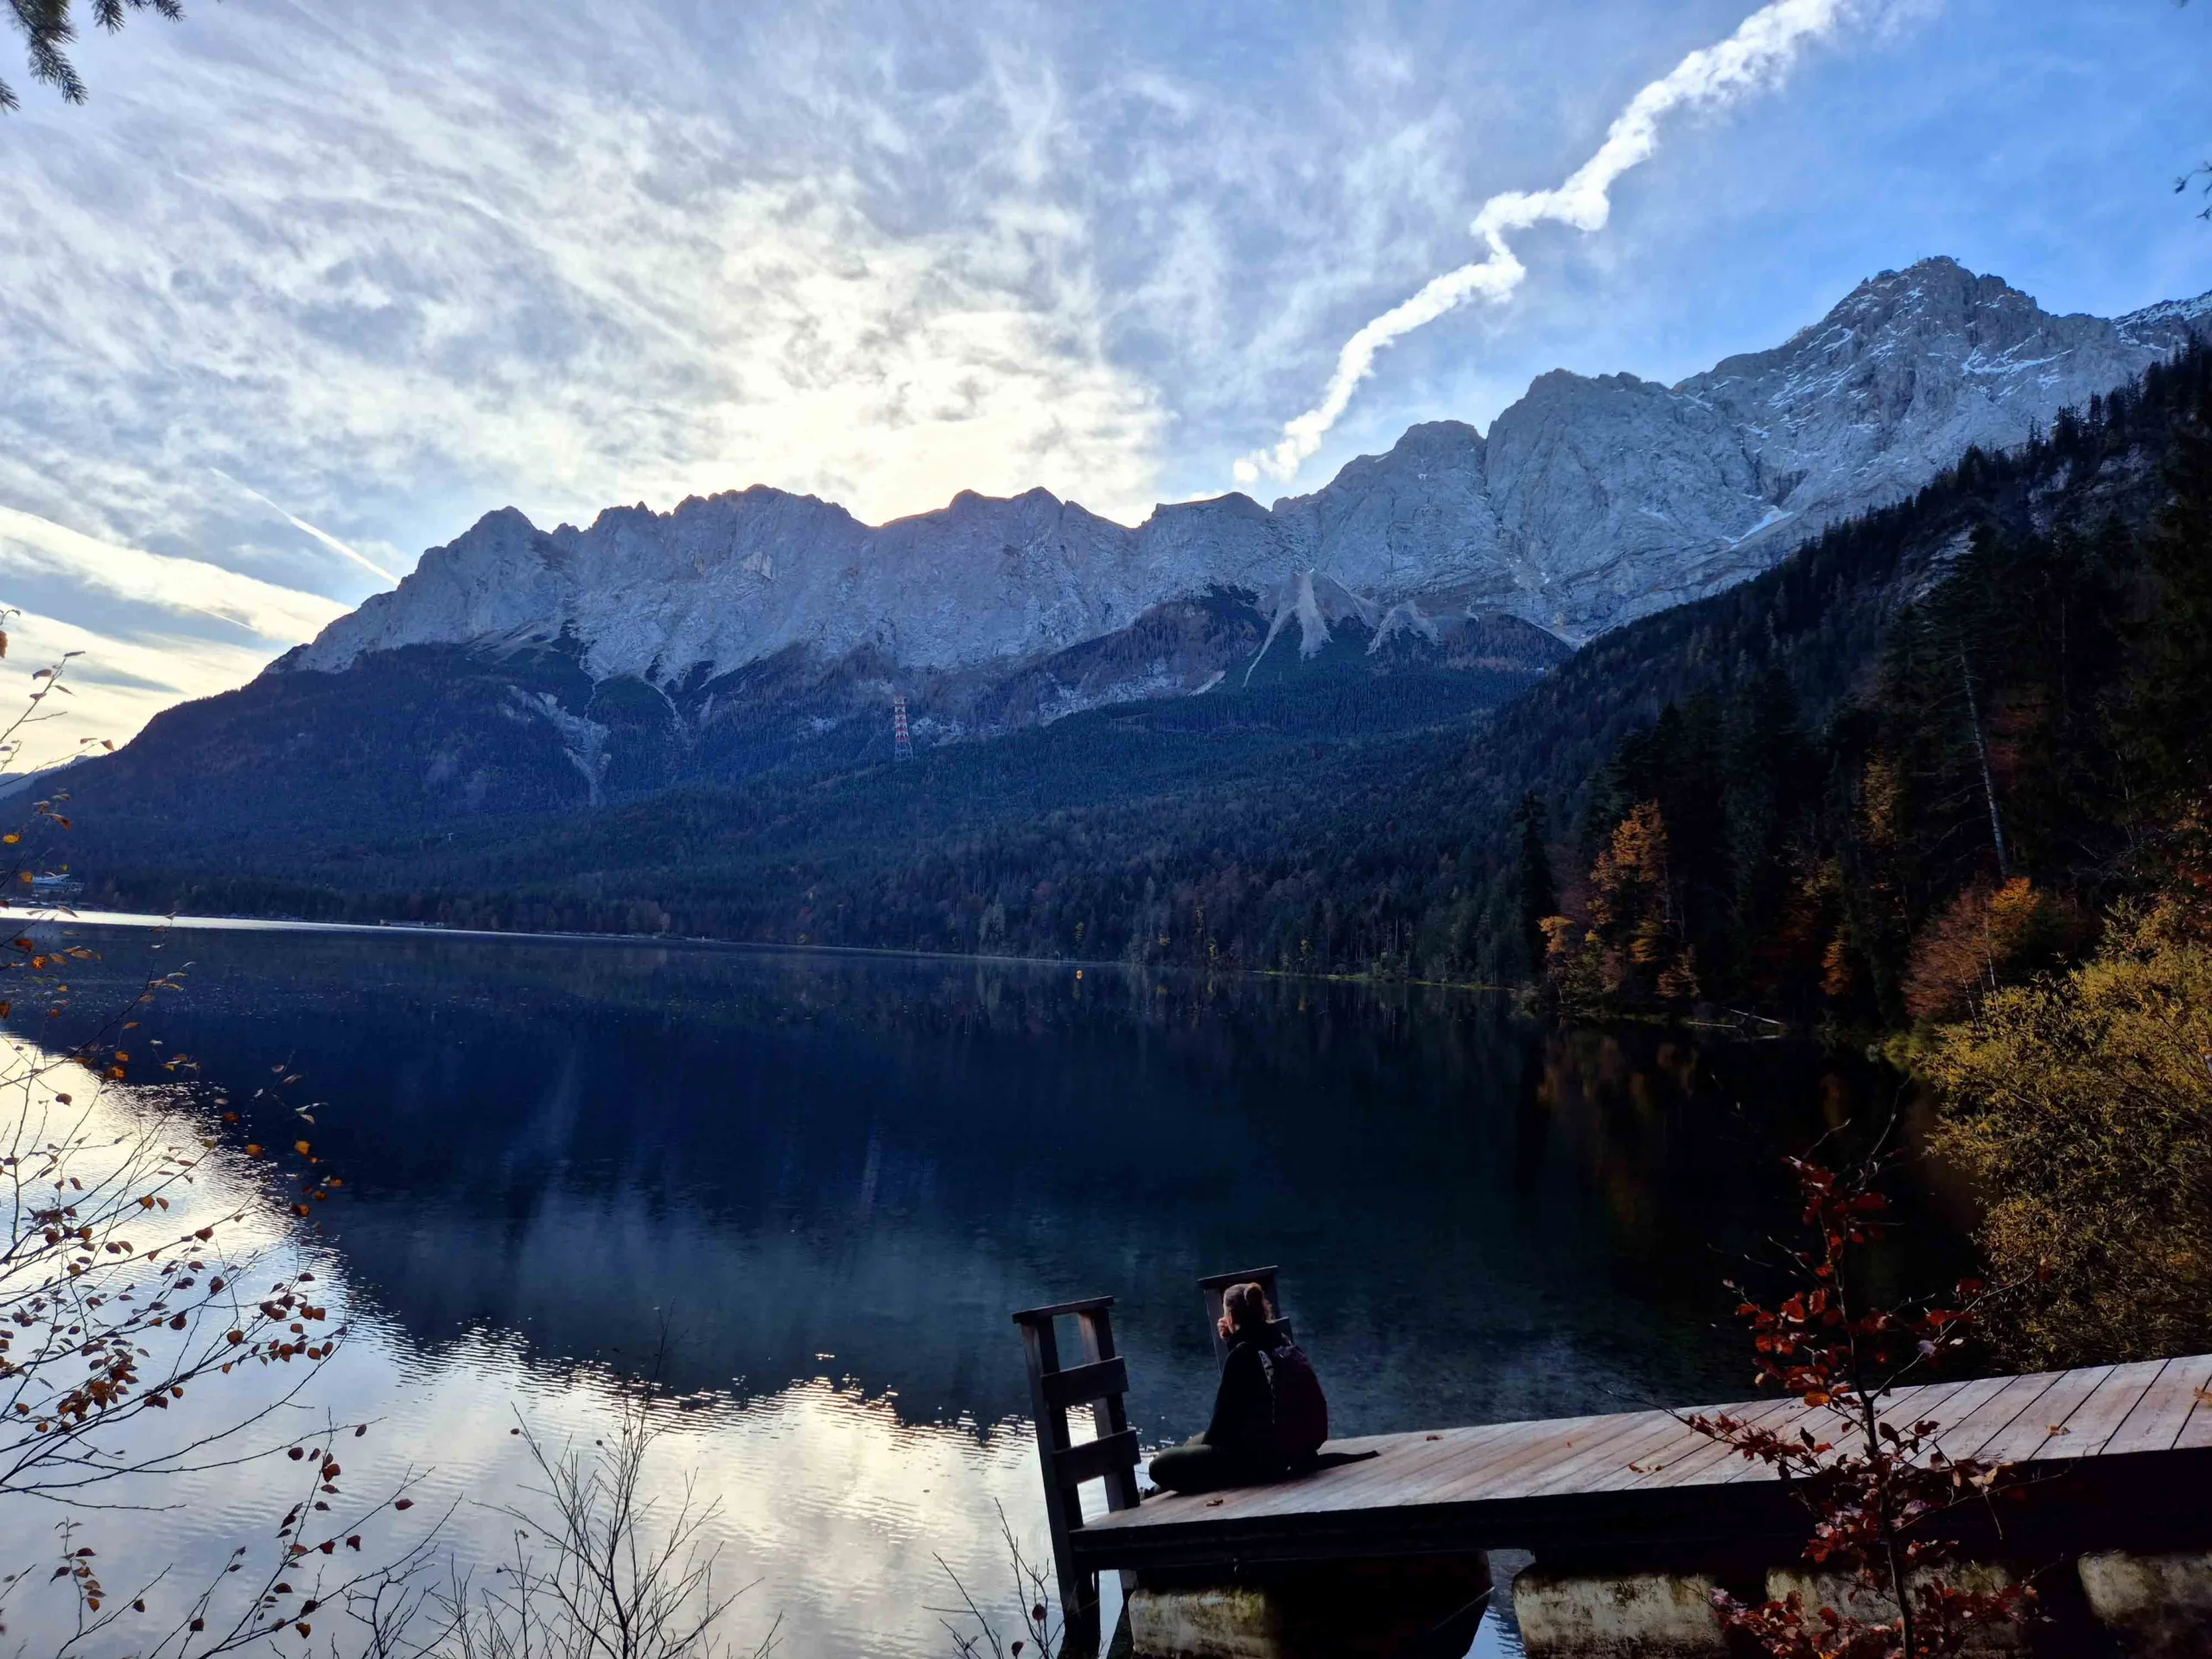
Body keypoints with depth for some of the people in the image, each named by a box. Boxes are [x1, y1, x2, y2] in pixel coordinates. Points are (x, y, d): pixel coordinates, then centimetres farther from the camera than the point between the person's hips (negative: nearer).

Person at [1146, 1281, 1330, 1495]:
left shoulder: (1243, 1354, -13)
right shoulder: (1283, 1343, 9)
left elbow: (1223, 1420, -10)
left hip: (1262, 1455, -9)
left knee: (1161, 1465, -13)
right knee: (1197, 1442, 28)